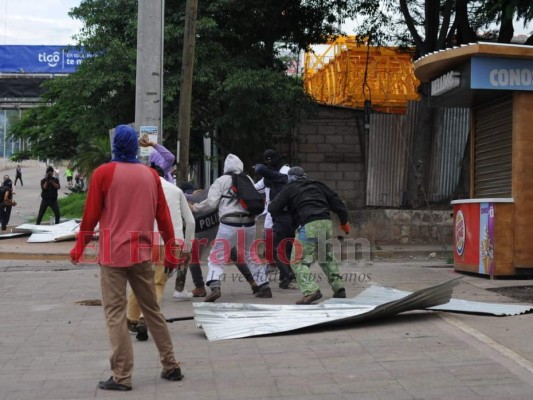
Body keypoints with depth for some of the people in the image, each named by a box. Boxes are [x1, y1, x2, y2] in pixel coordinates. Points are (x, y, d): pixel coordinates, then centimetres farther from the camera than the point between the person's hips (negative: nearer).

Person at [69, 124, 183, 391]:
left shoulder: (103, 173, -5)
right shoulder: (151, 175, 7)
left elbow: (91, 215, -3)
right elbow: (163, 216, 8)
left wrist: (79, 248, 10)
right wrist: (169, 252, 14)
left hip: (113, 254, -4)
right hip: (142, 254, 4)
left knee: (115, 314, 0)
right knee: (152, 310, 14)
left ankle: (122, 377, 0)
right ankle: (171, 367, 19)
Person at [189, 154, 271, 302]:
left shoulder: (221, 180, 2)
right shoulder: (248, 180, 15)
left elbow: (211, 203, -4)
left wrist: (195, 207, 10)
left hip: (229, 225, -4)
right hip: (249, 224, 4)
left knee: (216, 257, 2)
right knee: (252, 257, 22)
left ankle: (214, 287, -18)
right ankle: (264, 287, 23)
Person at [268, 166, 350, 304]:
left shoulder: (289, 189, 13)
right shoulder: (318, 185, 24)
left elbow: (273, 209, 9)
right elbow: (336, 202, 20)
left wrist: (271, 204, 33)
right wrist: (344, 221, 29)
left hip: (309, 226, -5)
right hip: (326, 223, 5)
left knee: (299, 261, -1)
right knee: (328, 258, 23)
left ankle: (311, 291, -18)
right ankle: (339, 289, 18)